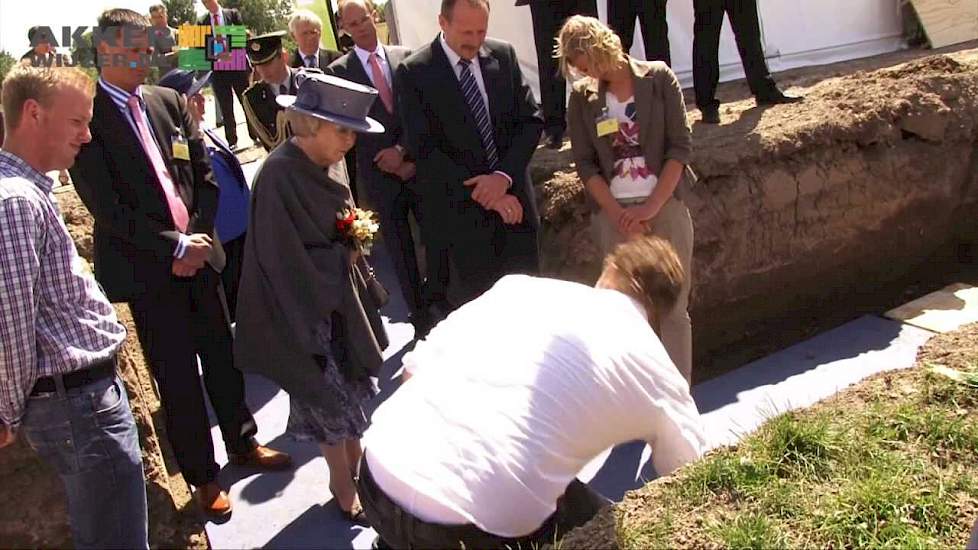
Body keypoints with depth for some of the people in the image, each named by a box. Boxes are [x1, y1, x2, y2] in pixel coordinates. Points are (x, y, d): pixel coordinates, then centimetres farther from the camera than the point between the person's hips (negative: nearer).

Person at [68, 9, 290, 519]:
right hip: (147, 268, -5)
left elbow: (204, 175, 8)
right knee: (177, 377, 7)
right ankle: (202, 475, 24)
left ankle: (242, 442, 37)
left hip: (198, 253, 5)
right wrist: (175, 247, -15)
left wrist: (197, 237, -5)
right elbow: (107, 209, -14)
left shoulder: (168, 101, 6)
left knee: (222, 355, 16)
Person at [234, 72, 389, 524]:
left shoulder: (314, 168, 1)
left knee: (348, 389, 18)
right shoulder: (280, 175, -24)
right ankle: (345, 487, 26)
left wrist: (351, 242, -2)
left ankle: (354, 469, 36)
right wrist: (344, 257, -14)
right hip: (305, 309, -8)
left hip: (336, 296, 8)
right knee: (332, 397, 7)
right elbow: (286, 259, -25)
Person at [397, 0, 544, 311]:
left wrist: (504, 175, -12)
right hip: (461, 210, -3)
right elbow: (423, 148, -12)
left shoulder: (504, 55, 4)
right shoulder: (414, 72, -7)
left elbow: (531, 120, 4)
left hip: (514, 198, 4)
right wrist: (482, 193, -16)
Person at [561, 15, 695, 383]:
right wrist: (618, 213, -10)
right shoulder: (582, 97, 6)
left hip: (665, 208, -1)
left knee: (672, 309, 1)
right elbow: (585, 163, 2)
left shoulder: (658, 78, 0)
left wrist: (650, 207, -12)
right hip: (613, 215, 2)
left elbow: (680, 146, -4)